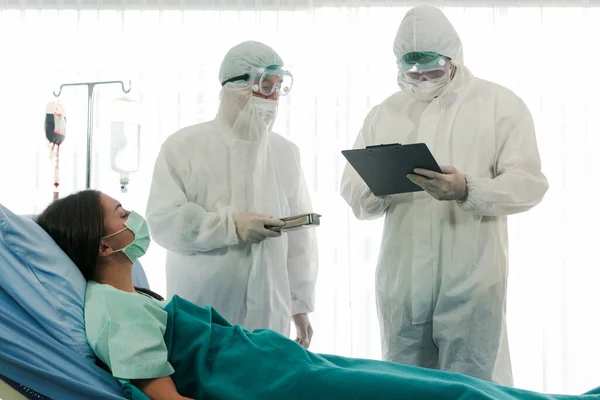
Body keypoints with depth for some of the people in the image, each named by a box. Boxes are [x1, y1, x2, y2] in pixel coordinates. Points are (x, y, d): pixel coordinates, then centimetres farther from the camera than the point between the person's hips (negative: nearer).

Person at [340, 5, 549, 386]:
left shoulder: (500, 104, 3)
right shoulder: (384, 113, 15)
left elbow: (529, 182, -5)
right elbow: (351, 189, 11)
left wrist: (468, 191, -23)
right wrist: (374, 190, -13)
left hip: (471, 283, -4)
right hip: (401, 282, 4)